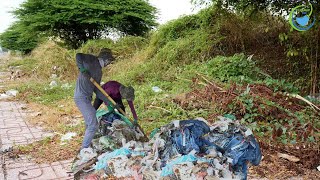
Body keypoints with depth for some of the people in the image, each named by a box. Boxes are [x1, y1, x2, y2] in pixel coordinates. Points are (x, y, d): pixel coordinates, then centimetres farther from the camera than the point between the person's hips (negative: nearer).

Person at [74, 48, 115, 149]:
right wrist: (82, 69, -27)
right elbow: (78, 56, -15)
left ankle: (86, 148, 28)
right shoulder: (92, 60, 0)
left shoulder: (99, 72, 19)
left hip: (87, 98, 9)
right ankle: (84, 149, 1)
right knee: (93, 125, -9)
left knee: (90, 124, 16)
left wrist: (109, 101, 9)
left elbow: (97, 90, 16)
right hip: (81, 97, -9)